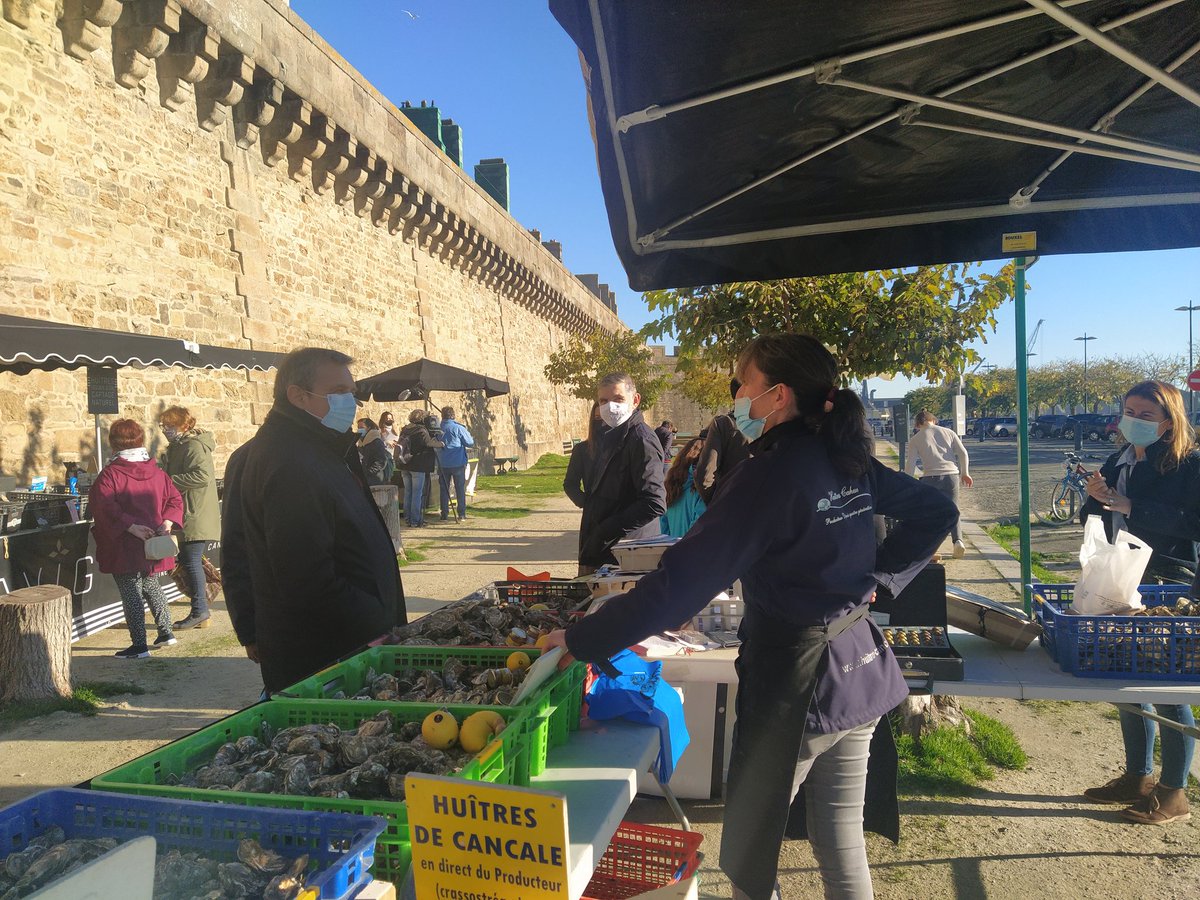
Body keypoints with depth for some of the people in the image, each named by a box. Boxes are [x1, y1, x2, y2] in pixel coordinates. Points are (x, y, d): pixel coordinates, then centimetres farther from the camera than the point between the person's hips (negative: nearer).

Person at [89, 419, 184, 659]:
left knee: (131, 594, 2)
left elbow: (103, 506, -22)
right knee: (151, 586, 23)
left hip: (125, 549, -6)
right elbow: (175, 499, 6)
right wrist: (167, 522, -4)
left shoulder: (110, 474, -11)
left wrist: (130, 526, -23)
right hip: (153, 545, 6)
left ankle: (139, 645, 6)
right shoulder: (157, 472, 6)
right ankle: (166, 631, 26)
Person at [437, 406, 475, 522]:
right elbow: (470, 443, -4)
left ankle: (444, 514, 11)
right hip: (458, 463, -2)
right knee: (460, 489, 6)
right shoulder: (458, 427, -9)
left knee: (444, 489, 11)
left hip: (443, 464, 2)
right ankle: (462, 514, 6)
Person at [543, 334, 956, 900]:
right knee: (841, 842, 21)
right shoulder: (850, 461, 2)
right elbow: (936, 512, 14)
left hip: (795, 685, -8)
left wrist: (580, 641, -19)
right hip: (862, 675, 8)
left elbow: (682, 581, -26)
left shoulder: (769, 475, -21)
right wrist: (877, 580, 8)